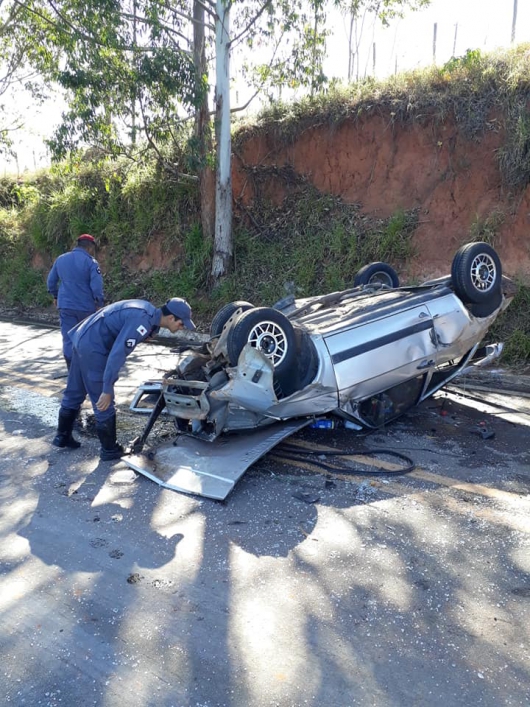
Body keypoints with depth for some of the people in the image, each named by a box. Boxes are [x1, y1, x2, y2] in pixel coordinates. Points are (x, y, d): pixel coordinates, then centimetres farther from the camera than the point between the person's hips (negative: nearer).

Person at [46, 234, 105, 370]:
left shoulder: (60, 259, 7)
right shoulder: (90, 262, -10)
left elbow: (51, 281, 15)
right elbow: (97, 286, -17)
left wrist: (55, 296, 29)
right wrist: (100, 304, -6)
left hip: (66, 306, 4)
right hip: (86, 306, -3)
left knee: (69, 339, 4)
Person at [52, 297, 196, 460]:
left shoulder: (148, 311, 6)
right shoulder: (142, 321, -23)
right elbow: (118, 354, -28)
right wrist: (107, 390, -25)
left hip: (82, 339, 10)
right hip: (93, 347, -10)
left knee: (74, 393, 22)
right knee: (103, 403, 2)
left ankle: (62, 436, 37)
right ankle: (109, 449, 14)